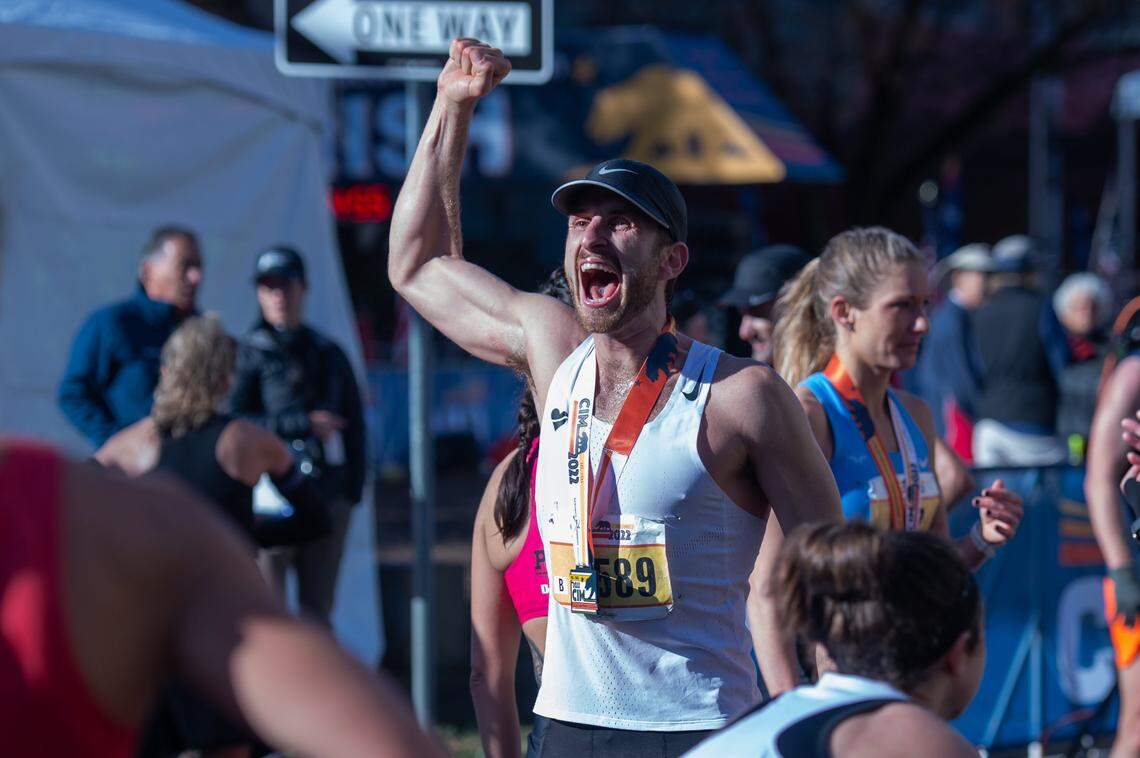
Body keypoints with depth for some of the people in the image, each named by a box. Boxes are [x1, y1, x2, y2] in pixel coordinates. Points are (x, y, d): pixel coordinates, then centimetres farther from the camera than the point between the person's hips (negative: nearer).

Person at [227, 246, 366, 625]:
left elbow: (354, 423, 17)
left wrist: (353, 488, 7)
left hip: (329, 496, 4)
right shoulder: (249, 353, 2)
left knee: (318, 605, 6)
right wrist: (305, 424, -10)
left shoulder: (328, 352, 15)